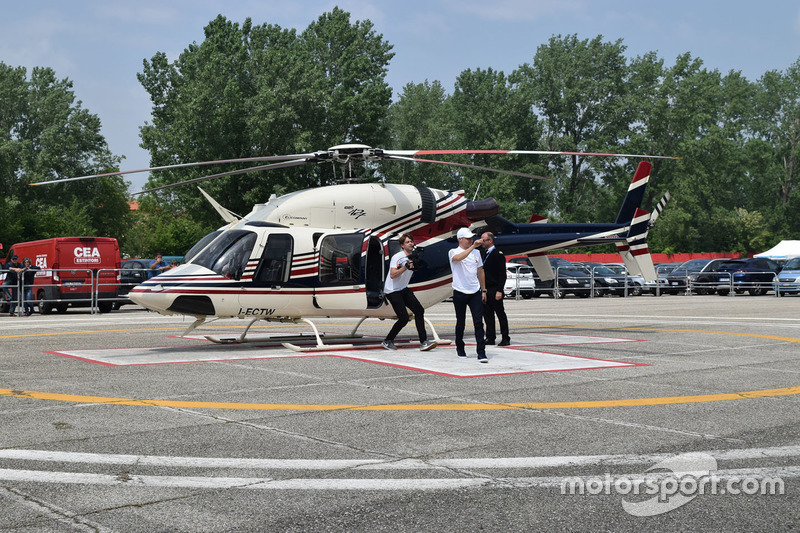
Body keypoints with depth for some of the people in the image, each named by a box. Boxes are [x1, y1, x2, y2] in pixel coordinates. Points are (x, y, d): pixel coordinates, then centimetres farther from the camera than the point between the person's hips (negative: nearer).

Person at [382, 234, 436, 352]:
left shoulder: (413, 257, 7)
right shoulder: (397, 257, -15)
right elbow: (392, 275, -22)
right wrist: (406, 267, -31)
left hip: (403, 289, 8)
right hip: (392, 291, -8)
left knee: (419, 310, -8)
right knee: (404, 318, -13)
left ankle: (423, 342, -9)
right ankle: (387, 341, 6)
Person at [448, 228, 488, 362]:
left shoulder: (476, 253, 12)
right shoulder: (454, 252, -3)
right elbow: (458, 258, -29)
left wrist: (483, 290, 16)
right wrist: (473, 246, -35)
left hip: (475, 292, 3)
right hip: (460, 293, -3)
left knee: (479, 322, -6)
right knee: (460, 322, 9)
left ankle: (481, 352, -8)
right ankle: (460, 348, 29)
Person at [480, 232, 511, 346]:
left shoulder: (498, 254, -8)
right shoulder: (484, 253, 14)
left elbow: (502, 274, -12)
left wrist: (499, 291, -18)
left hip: (495, 290, -7)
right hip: (485, 290, 7)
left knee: (500, 314, 1)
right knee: (487, 314, 8)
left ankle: (505, 338, 8)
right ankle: (490, 338, 15)